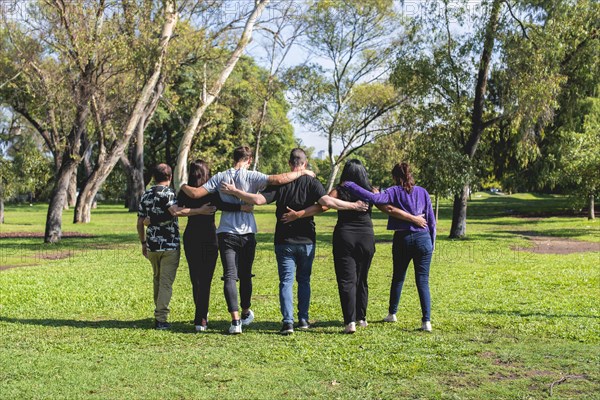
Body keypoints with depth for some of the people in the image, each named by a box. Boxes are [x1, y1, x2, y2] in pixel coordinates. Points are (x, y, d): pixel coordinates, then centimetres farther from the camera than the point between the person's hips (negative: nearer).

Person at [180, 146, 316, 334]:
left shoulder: (220, 177, 2)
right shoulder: (251, 176, -5)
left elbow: (196, 193, -1)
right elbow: (279, 179, -18)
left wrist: (183, 186, 20)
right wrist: (302, 172, -5)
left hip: (226, 233, 0)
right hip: (247, 233, 0)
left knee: (230, 277, -3)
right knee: (245, 276, 17)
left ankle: (235, 320, -14)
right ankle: (245, 313, 34)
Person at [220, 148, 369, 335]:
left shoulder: (279, 183, -5)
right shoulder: (311, 182, -6)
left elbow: (258, 199, -14)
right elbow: (327, 201, -19)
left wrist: (234, 191, -4)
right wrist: (354, 205, -12)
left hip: (284, 241, -1)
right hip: (306, 241, 1)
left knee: (286, 281, 1)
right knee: (304, 280, 15)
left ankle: (288, 321, -10)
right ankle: (303, 319, 18)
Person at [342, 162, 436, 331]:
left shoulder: (394, 192, -3)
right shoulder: (423, 192, 6)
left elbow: (374, 198, -21)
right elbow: (431, 220, 7)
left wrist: (348, 185, -17)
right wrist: (432, 244, 16)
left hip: (402, 239, -1)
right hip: (423, 239, 1)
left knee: (398, 278, 17)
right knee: (423, 281, 0)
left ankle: (392, 314, 31)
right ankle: (427, 320, -9)